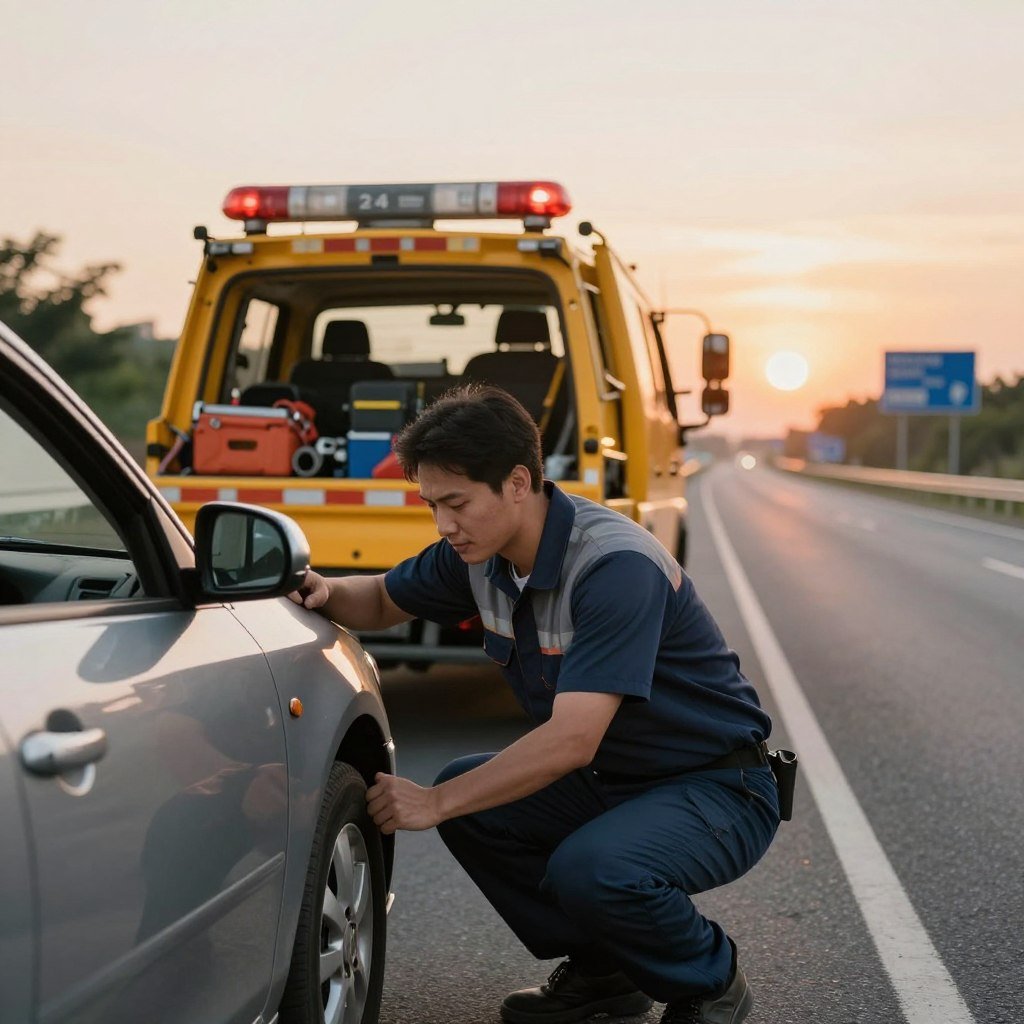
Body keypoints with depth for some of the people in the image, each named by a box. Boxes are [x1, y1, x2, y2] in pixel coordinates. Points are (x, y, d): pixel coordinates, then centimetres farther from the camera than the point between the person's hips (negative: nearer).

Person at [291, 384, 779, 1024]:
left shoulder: (616, 565, -29)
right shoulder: (480, 551, -4)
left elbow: (572, 739, -35)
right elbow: (383, 602, 14)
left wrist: (435, 803, -29)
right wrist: (326, 592, -9)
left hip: (719, 789, -8)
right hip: (614, 780, 8)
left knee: (590, 870, -32)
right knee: (467, 792, -6)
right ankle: (600, 969, 10)